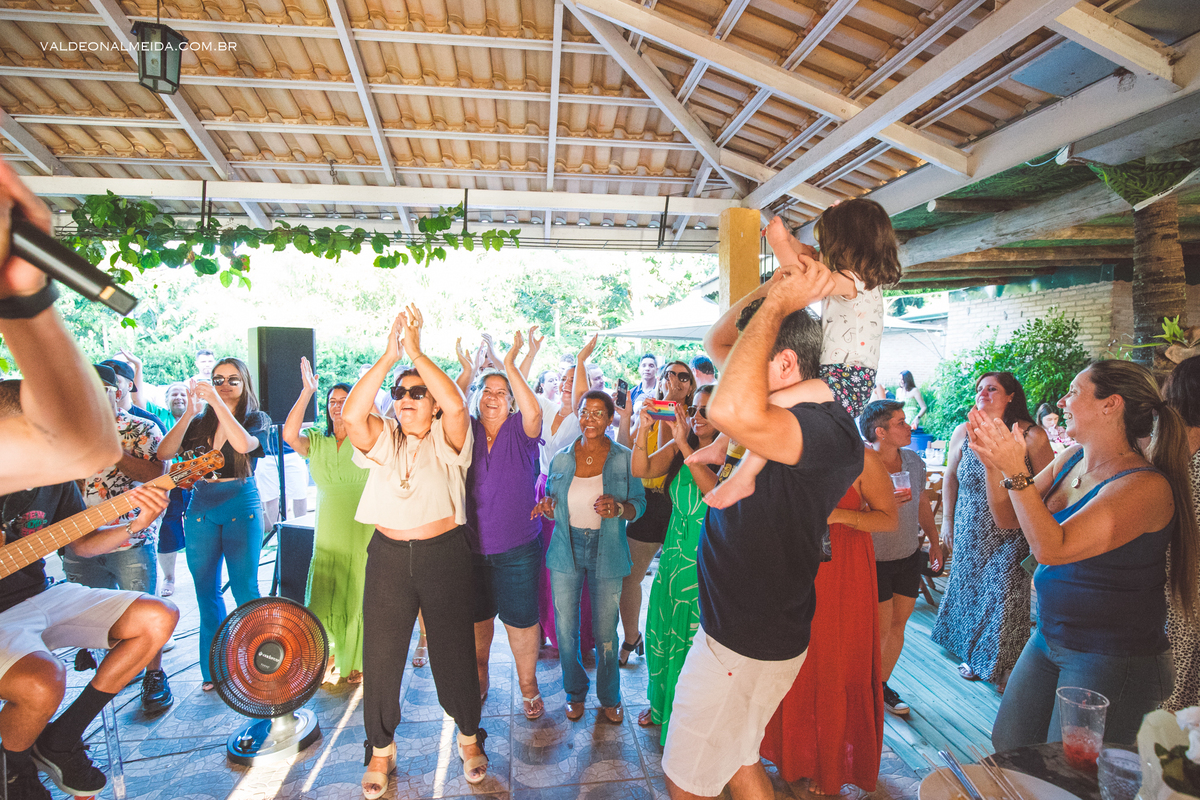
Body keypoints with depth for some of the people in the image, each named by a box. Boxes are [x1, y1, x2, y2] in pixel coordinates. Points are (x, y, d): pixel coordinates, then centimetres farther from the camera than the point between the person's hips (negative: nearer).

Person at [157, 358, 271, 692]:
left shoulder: (256, 419, 0)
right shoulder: (199, 423, 8)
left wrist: (217, 402, -24)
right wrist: (189, 413, -14)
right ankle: (214, 669, 22)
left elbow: (244, 444, -23)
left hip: (241, 509, -4)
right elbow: (164, 453, -6)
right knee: (206, 591, 9)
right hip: (201, 510, 4)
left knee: (244, 589, -2)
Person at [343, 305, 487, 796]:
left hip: (444, 557, -2)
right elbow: (351, 414, -16)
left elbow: (456, 406, -24)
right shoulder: (382, 440, 5)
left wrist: (416, 351, -21)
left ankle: (469, 737, 35)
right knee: (380, 657, 11)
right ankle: (381, 751, 35)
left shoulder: (447, 440, -2)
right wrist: (389, 356, -21)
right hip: (388, 558, 3)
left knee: (454, 651, 10)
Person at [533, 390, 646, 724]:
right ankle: (575, 692, 33)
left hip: (607, 553, -2)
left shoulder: (624, 458, -3)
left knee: (605, 633, 6)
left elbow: (639, 505, -2)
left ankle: (609, 697, 30)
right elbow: (554, 509, 11)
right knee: (565, 628, 9)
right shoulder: (561, 459, 3)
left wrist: (619, 508, -22)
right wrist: (547, 506, -12)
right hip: (566, 550, 2)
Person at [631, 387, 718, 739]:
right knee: (662, 629, 18)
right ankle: (661, 704, 42)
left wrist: (685, 444, -31)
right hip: (675, 552, 5)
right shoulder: (678, 447, 2)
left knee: (695, 638, 5)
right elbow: (641, 470, -8)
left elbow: (717, 490, -29)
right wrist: (643, 428, -22)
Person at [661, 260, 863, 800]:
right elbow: (717, 342, 13)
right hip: (734, 628, 9)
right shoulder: (781, 406, 2)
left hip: (748, 646, -9)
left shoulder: (827, 428, -27)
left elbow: (730, 410, -48)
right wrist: (773, 286, -4)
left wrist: (778, 303, -33)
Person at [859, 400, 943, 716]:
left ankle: (882, 684, 30)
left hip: (908, 557, 6)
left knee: (898, 624, 13)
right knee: (881, 629, 3)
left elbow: (922, 503, 15)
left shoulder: (914, 461, 0)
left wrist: (935, 541, 17)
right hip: (874, 560, -6)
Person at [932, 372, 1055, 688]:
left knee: (1005, 597, -1)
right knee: (969, 588, 12)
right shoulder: (963, 432, 0)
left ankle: (1002, 666, 20)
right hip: (971, 532, 3)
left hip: (1012, 534, -3)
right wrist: (947, 520, 10)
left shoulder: (1031, 435, -10)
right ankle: (972, 654, 32)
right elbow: (950, 478, 10)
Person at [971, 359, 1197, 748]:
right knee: (1007, 747, 16)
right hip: (1049, 639, 7)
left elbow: (1051, 548, -31)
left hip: (1112, 660, -7)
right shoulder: (1070, 460, 1)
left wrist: (1016, 471, -32)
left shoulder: (1145, 487, -23)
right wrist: (993, 464, -8)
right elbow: (1009, 517, 7)